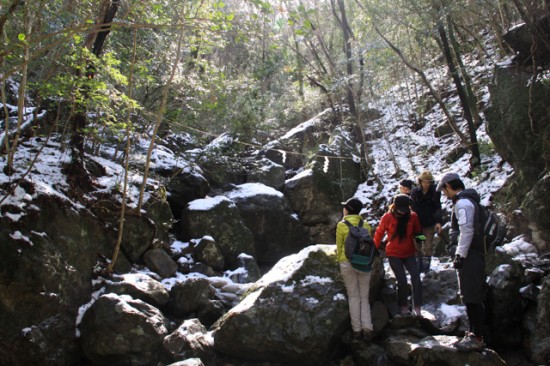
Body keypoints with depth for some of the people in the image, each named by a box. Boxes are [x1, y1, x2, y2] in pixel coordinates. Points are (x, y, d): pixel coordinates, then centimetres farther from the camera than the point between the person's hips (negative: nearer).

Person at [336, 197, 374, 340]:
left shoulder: (341, 225, -4)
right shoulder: (366, 225, 2)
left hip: (347, 263, -1)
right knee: (364, 297, 9)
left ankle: (357, 329, 5)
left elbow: (339, 246, 1)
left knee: (353, 296, 6)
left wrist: (340, 261, 16)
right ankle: (367, 328, -2)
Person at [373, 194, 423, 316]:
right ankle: (402, 306, 13)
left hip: (409, 254, 2)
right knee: (402, 281, -9)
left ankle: (417, 307, -10)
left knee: (416, 277, -16)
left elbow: (417, 232, 10)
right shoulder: (387, 217, -10)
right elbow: (379, 233, 1)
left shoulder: (413, 217, -5)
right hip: (393, 254, -2)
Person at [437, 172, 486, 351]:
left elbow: (467, 231, -22)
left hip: (469, 256, -11)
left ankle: (477, 338, -1)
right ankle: (474, 332, 25)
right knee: (471, 297, 16)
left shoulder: (462, 203, -15)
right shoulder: (468, 200, 18)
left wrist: (460, 255, -19)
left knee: (471, 297, -6)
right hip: (472, 254, 11)